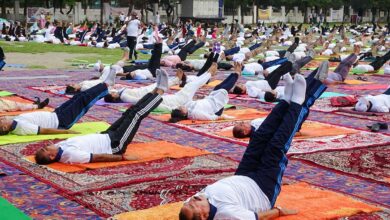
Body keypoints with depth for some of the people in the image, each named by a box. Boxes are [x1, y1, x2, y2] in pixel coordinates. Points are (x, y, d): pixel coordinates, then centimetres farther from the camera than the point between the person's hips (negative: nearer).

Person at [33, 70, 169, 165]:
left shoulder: (61, 146, -9)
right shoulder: (71, 155, -33)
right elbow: (99, 157, -28)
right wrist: (123, 157, -23)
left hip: (106, 136, 8)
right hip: (115, 144, -8)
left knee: (130, 112, 11)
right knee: (137, 114, -4)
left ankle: (156, 91, 27)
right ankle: (160, 92, 17)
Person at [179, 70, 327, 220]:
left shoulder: (190, 207, -26)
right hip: (263, 190, -5)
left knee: (259, 139, 1)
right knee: (276, 146, -6)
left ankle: (288, 101, 21)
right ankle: (298, 103, 18)